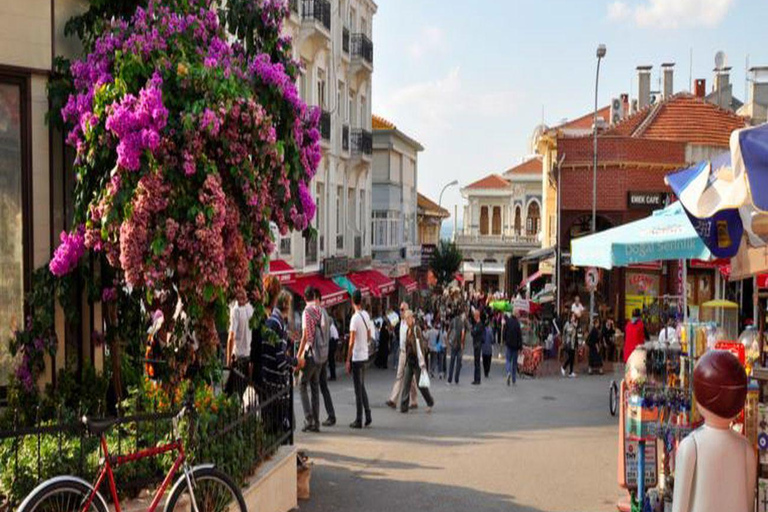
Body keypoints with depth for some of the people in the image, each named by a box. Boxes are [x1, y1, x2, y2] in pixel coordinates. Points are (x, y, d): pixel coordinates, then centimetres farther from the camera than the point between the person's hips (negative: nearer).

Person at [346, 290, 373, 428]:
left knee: (358, 389, -3)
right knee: (362, 387, 17)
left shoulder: (355, 318, -17)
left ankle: (359, 420, 2)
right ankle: (368, 416, 17)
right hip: (364, 355, 7)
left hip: (356, 357, -7)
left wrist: (348, 360, -12)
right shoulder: (366, 315, 5)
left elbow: (352, 341, -17)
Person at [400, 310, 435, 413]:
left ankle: (430, 402, 22)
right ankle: (403, 407, 1)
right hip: (409, 361, 7)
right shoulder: (408, 331, 10)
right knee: (406, 383, 1)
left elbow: (419, 346, -17)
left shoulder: (416, 330, -14)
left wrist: (422, 363, -19)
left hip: (417, 361, -7)